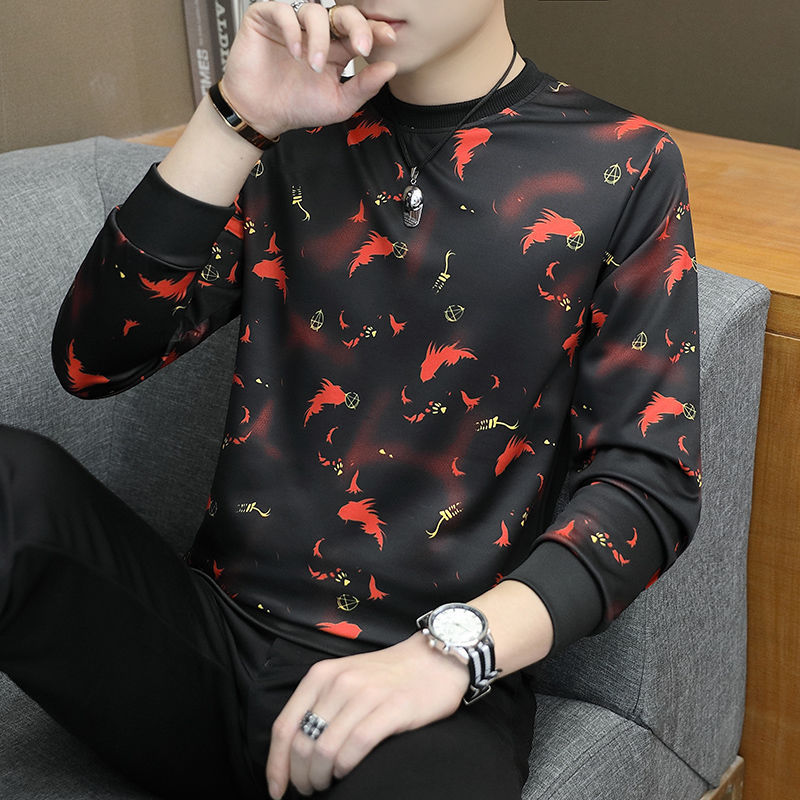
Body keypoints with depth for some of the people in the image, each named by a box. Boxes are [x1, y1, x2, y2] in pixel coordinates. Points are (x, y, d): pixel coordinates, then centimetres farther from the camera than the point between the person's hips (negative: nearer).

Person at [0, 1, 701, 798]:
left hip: (440, 683, -3)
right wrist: (237, 118, -9)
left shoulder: (621, 167, 3)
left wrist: (449, 651, -19)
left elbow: (650, 475, -4)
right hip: (218, 634, 4)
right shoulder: (298, 136, 11)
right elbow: (92, 360, 1)